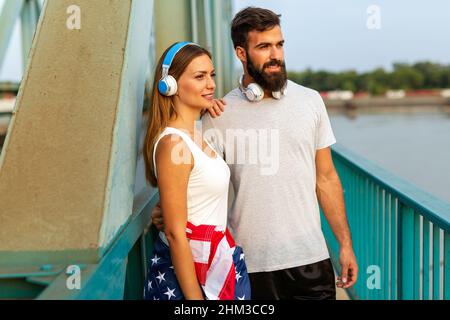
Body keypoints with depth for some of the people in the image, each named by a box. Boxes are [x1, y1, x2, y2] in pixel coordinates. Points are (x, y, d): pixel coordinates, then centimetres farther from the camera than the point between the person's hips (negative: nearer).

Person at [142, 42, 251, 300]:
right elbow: (175, 233, -21)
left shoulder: (198, 136, 6)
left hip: (218, 260, 9)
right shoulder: (173, 143, -21)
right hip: (187, 268, -9)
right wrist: (195, 298, -20)